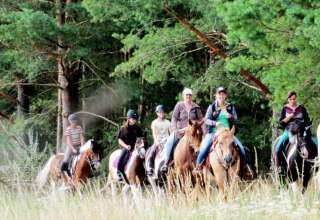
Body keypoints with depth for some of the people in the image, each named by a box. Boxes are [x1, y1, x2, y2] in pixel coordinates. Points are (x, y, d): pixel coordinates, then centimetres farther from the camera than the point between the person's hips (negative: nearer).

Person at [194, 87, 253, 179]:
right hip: (213, 132, -2)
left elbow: (235, 120, 6)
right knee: (205, 147, -27)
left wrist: (230, 117, -17)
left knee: (241, 148, -13)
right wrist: (215, 123, -21)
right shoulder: (212, 107, 3)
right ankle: (197, 166, -11)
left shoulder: (230, 107, 10)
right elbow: (206, 120, -1)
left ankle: (245, 168, 4)